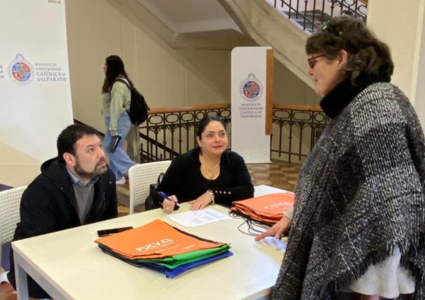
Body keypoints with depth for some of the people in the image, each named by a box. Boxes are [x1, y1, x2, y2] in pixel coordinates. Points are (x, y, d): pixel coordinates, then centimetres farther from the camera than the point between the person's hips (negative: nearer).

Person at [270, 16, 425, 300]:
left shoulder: (376, 102, -18)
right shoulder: (353, 104, 12)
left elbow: (386, 188, -23)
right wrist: (292, 219, 19)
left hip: (370, 245, -9)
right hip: (351, 242, 9)